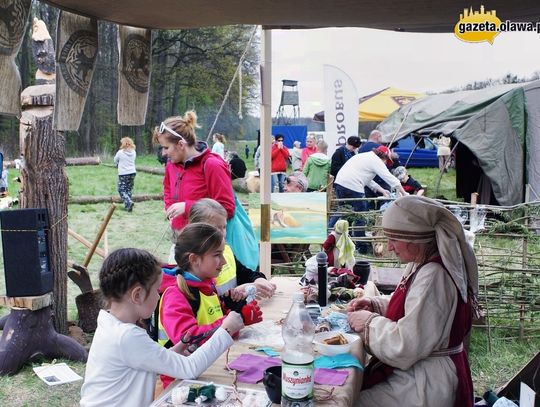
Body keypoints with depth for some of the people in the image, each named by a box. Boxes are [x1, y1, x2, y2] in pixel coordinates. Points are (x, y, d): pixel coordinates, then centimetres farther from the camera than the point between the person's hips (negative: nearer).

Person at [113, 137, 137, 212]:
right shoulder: (134, 152, 1)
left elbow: (115, 161, 5)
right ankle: (127, 205, 15)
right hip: (132, 172, 5)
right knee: (129, 189, 13)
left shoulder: (120, 152, -11)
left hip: (123, 174, -5)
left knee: (122, 190, 0)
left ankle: (129, 202, -20)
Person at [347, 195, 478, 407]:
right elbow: (408, 306, 21)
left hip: (425, 385, -9)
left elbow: (405, 346, -27)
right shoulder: (424, 264, 5)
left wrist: (370, 322, -13)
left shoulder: (433, 277, -25)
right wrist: (374, 304, 5)